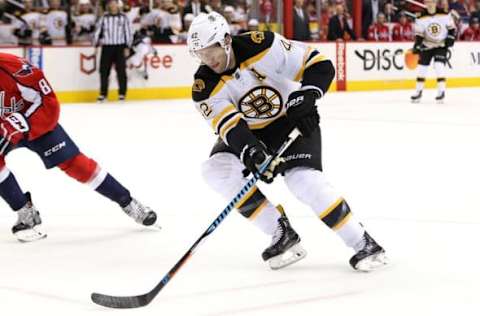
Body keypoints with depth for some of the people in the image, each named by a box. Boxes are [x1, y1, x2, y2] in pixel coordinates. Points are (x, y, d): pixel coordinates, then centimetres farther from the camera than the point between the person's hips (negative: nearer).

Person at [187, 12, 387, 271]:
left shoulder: (262, 47, -26)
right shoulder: (205, 88, -17)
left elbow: (320, 65, -21)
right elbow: (230, 127, -27)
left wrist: (306, 99, -35)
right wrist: (251, 153, -45)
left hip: (293, 121, -4)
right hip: (250, 132, 4)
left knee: (303, 179, -26)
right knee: (216, 170, -19)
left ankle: (363, 244, -14)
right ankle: (283, 235, -12)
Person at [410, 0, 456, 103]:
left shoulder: (444, 15, -12)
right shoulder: (421, 18, -12)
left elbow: (451, 27, 1)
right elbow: (419, 34, -9)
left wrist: (451, 38, -10)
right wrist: (416, 46, -20)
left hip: (441, 45, -2)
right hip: (427, 46, 2)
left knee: (439, 66, -18)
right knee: (422, 67, 1)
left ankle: (441, 91, -12)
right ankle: (418, 91, 15)